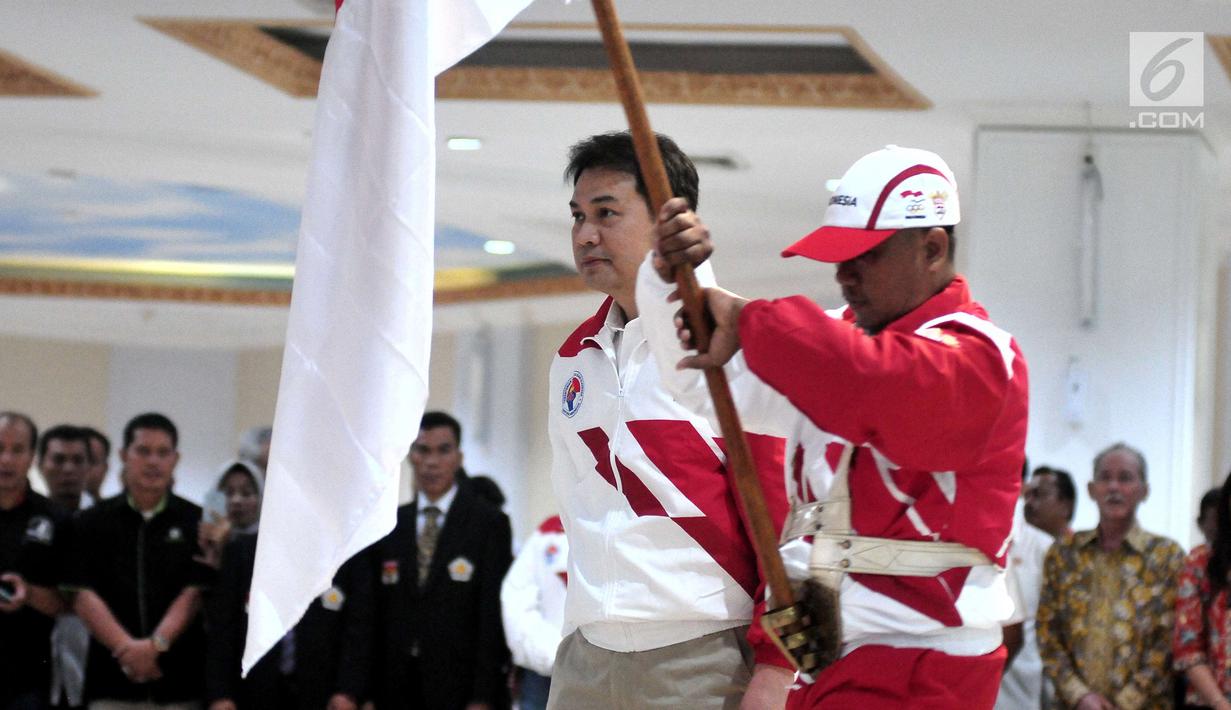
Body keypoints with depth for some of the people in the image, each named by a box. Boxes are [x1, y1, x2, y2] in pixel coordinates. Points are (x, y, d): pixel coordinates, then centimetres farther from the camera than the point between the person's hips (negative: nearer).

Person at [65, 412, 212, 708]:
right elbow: (83, 595, 1)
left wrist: (157, 643, -15)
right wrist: (127, 647, -13)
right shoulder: (91, 524, 10)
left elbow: (194, 593, 0)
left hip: (181, 683, 0)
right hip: (112, 683, 0)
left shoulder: (195, 523, 9)